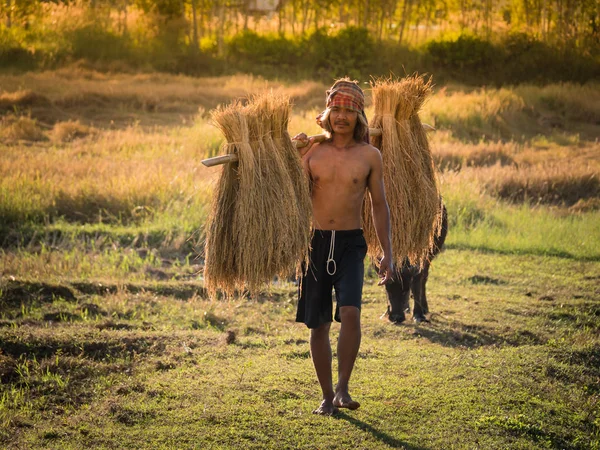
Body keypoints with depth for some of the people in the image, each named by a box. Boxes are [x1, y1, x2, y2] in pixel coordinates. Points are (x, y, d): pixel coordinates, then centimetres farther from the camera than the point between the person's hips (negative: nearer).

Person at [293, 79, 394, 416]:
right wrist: (299, 159, -7)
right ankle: (328, 396, 18)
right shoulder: (313, 151, 4)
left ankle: (343, 387, -12)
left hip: (351, 243, -2)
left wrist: (387, 253, 3)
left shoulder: (369, 155, 2)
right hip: (316, 242, 2)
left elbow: (380, 205, 7)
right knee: (319, 324, 6)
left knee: (350, 313, -23)